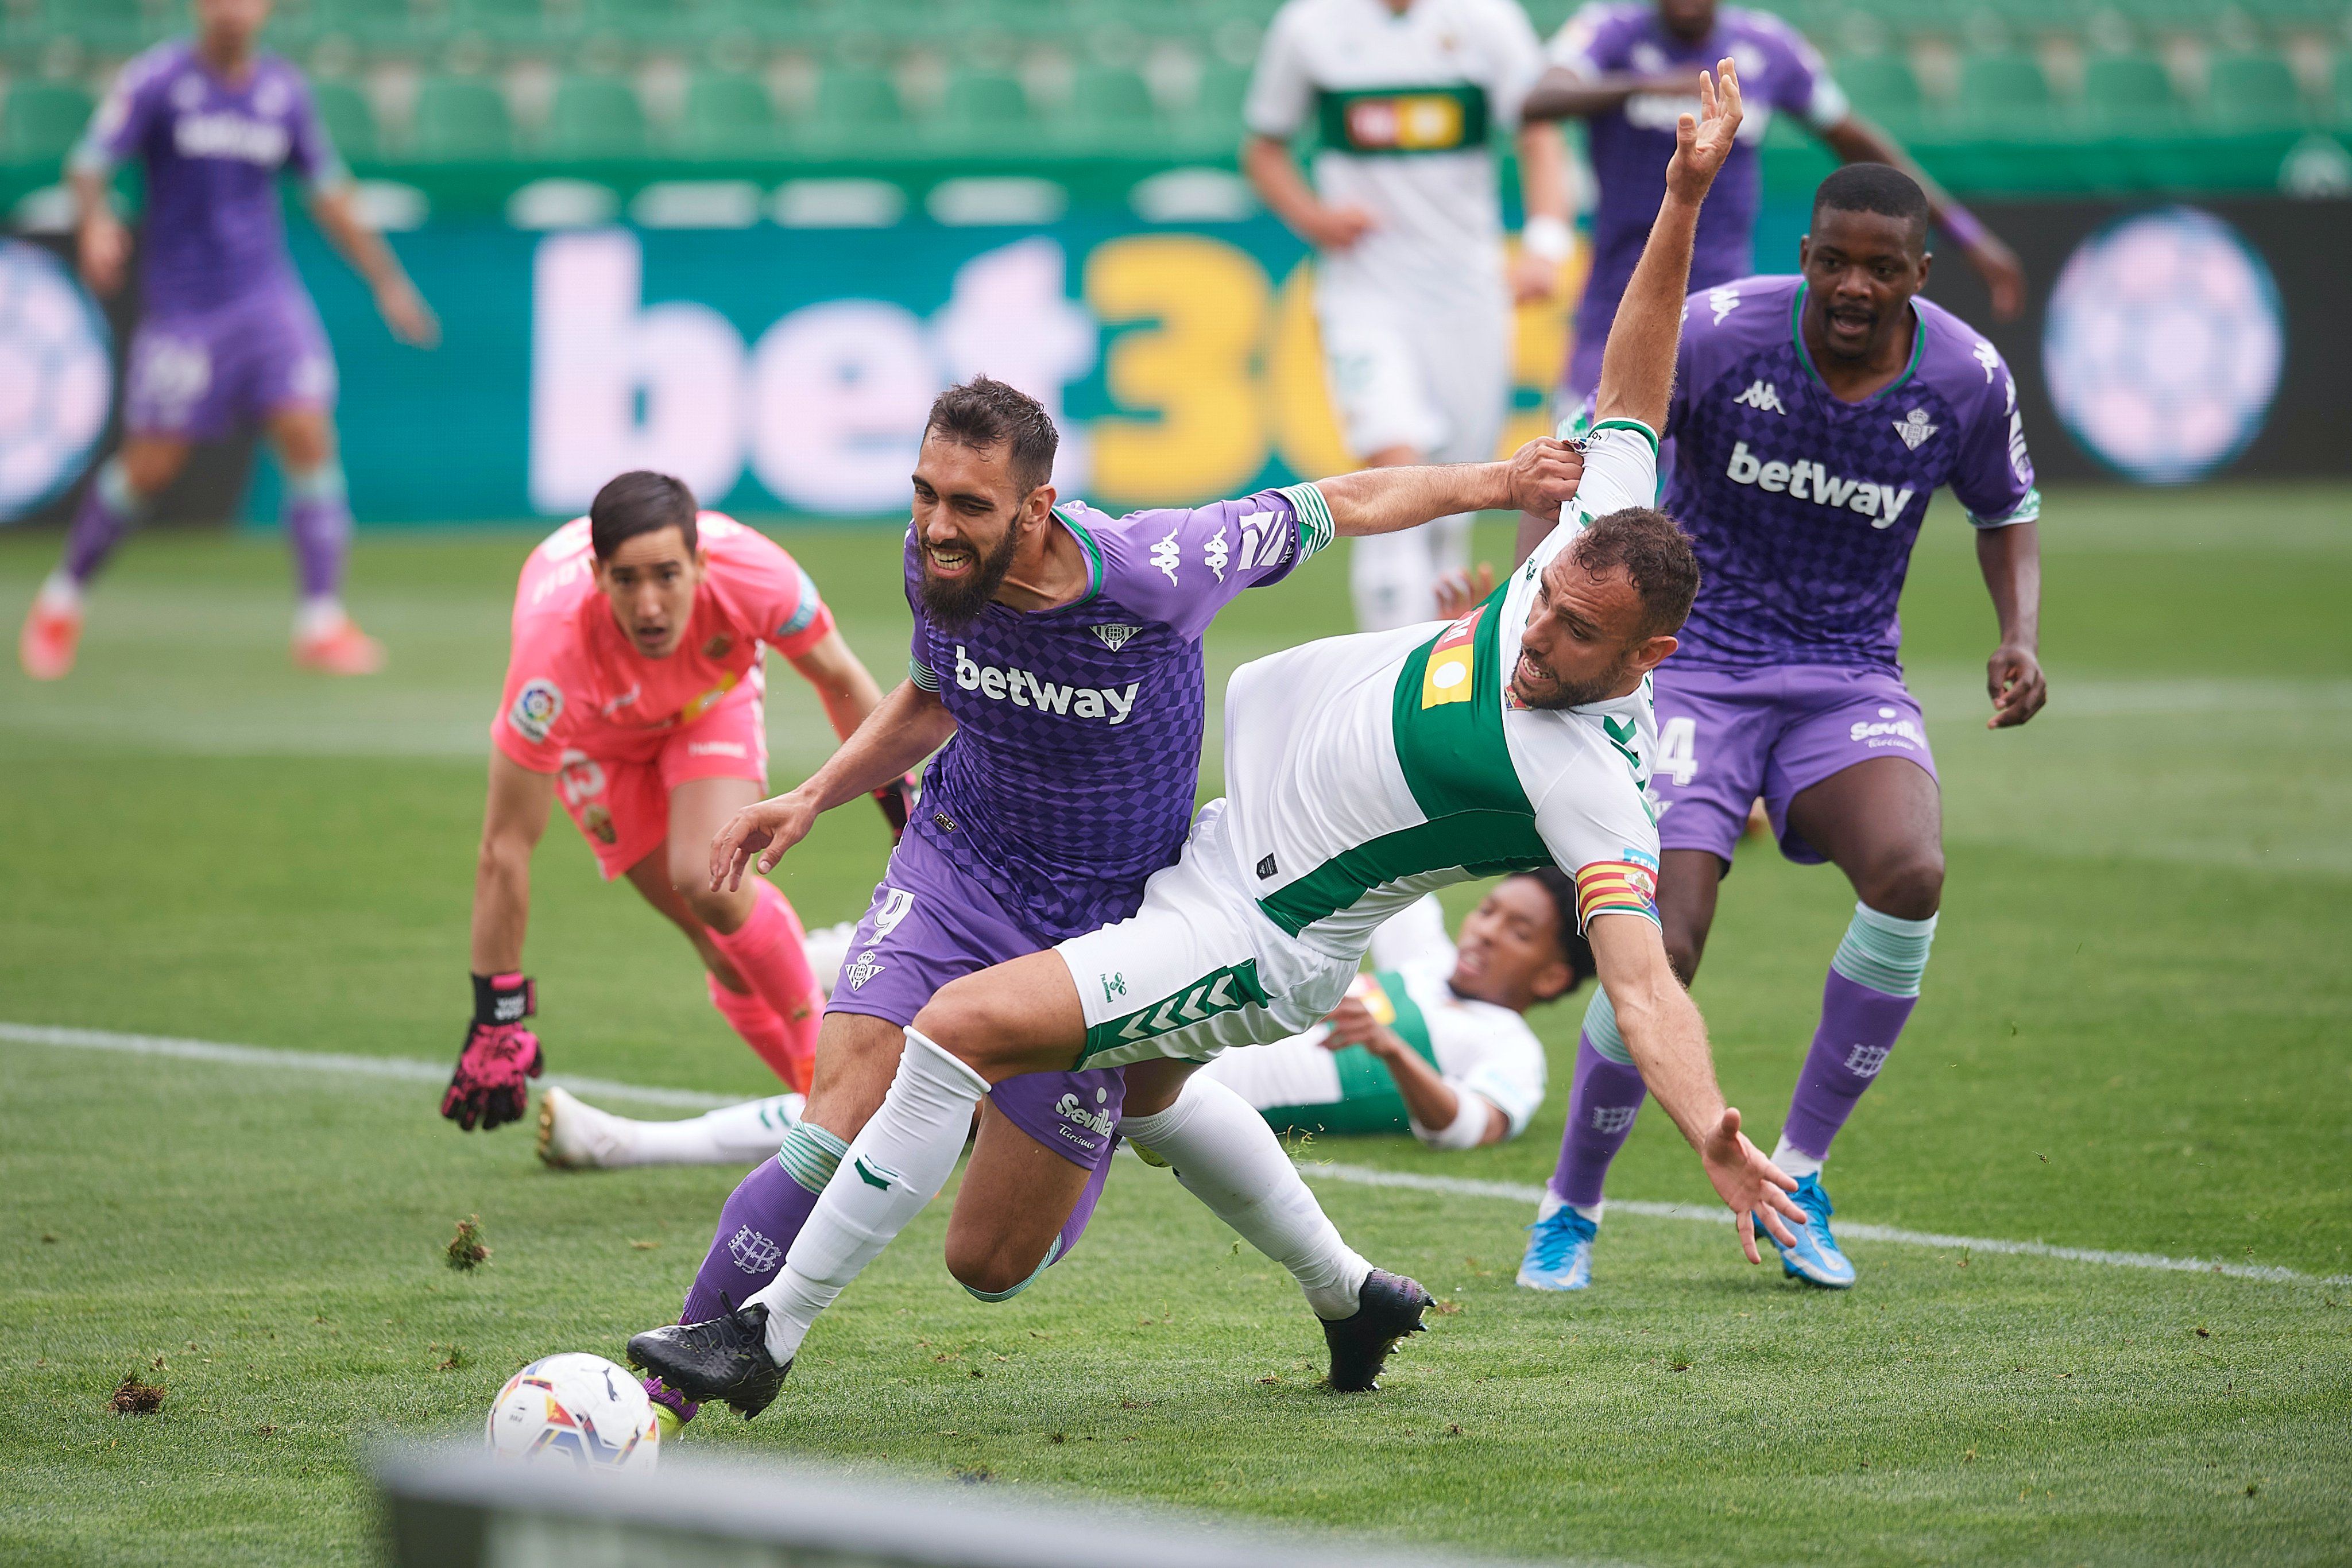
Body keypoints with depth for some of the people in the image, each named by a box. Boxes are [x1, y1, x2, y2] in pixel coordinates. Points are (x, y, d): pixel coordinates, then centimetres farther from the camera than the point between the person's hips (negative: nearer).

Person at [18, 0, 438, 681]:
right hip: (180, 305, -3)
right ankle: (60, 603, 21)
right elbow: (90, 165, -14)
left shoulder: (284, 91, 6)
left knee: (308, 433, -13)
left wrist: (387, 281, 16)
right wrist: (95, 222, -35)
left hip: (269, 298, 3)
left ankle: (323, 624, -9)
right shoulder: (157, 81, -6)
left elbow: (329, 195, 17)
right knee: (149, 464, -1)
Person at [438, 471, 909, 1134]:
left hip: (714, 701, 0)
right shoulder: (556, 648, -43)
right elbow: (506, 848, -35)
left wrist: (901, 807, -6)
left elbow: (840, 681, -13)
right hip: (598, 736, 0)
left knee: (709, 884, -24)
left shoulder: (751, 572, -38)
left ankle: (825, 1051, -3)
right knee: (718, 937, -9)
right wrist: (495, 1022, -33)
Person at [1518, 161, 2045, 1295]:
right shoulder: (1718, 334, -14)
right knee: (1660, 952, -19)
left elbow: (2007, 510, 15)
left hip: (1850, 680, 2)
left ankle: (1796, 1175, -9)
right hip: (1694, 665, -2)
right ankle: (1569, 1211, 8)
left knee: (1909, 874, -29)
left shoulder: (1967, 381, -6)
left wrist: (2019, 638, -2)